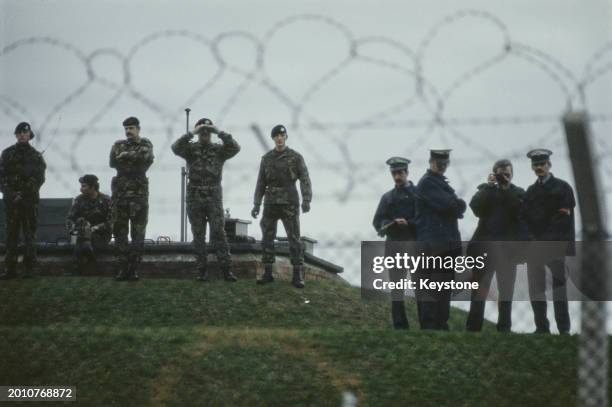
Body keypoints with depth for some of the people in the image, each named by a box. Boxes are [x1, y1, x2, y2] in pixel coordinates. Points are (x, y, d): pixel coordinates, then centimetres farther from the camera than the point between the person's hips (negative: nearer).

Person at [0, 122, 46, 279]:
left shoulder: (36, 156, 7)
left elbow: (39, 179, -1)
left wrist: (23, 194, -12)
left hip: (30, 200, -1)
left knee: (30, 235, -1)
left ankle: (29, 268, 0)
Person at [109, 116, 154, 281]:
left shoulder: (145, 144, 7)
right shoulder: (118, 145, 14)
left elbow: (147, 157, -15)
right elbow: (113, 162, -2)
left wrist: (126, 155, -9)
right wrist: (135, 162, -6)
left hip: (139, 193, -2)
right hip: (120, 193, 2)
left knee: (138, 233, -3)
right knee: (120, 232, 2)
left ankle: (134, 269, 0)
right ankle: (123, 268, 5)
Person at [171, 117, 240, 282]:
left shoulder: (219, 149, 3)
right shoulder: (191, 149, 3)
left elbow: (235, 148, -16)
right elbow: (176, 148, -18)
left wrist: (219, 132, -22)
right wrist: (192, 133, -25)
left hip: (214, 197, -1)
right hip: (195, 197, 1)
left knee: (219, 233, -8)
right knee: (199, 236, 3)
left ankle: (226, 270, -9)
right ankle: (202, 271, 8)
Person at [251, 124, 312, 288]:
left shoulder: (296, 157, -3)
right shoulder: (266, 158, 8)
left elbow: (305, 181, -9)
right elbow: (261, 183, 11)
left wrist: (307, 200, -25)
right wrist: (256, 205, 3)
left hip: (289, 204, -3)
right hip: (271, 204, 3)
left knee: (294, 240, -6)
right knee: (267, 239, 1)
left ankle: (297, 276, -2)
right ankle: (268, 274, 11)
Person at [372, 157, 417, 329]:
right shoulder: (388, 197, 11)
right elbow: (378, 222, 5)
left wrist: (408, 223, -17)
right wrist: (393, 223, -13)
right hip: (394, 244, 2)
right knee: (396, 287, 3)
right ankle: (400, 325, 8)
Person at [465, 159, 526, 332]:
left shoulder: (518, 193, 8)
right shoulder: (486, 191, 9)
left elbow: (519, 211, -11)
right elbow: (476, 207, -9)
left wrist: (507, 188, -12)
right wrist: (489, 186, -11)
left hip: (508, 249, 0)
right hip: (485, 247, 0)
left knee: (506, 290, 6)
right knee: (480, 289, 0)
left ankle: (504, 328, 11)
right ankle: (473, 328, 0)